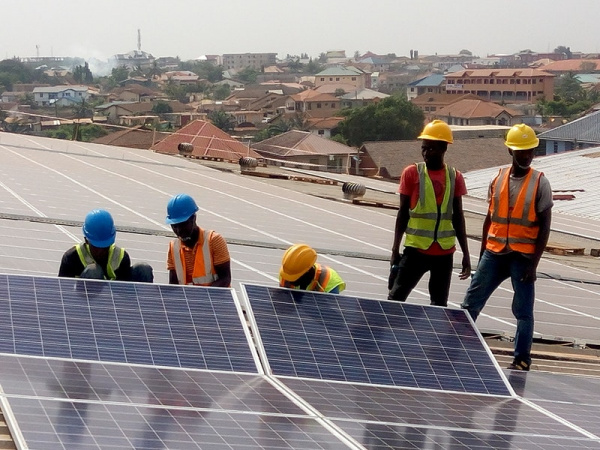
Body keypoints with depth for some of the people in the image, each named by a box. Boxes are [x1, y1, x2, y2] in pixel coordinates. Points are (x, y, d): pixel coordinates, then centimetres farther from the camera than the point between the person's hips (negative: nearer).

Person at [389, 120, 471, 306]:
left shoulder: (455, 177, 3)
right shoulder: (412, 173, -4)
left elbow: (458, 217, 9)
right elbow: (403, 213, 0)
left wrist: (465, 253, 7)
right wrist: (395, 249, -2)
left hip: (445, 252, 3)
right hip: (416, 249, -3)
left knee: (439, 305, 9)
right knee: (396, 298, -4)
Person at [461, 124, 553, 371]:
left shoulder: (540, 183, -4)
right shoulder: (498, 179, 7)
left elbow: (544, 226, -5)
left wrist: (533, 264, -11)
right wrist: (482, 255, 13)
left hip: (523, 255, -4)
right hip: (494, 253, 4)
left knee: (523, 311, 2)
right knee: (470, 304, 3)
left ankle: (521, 361, 11)